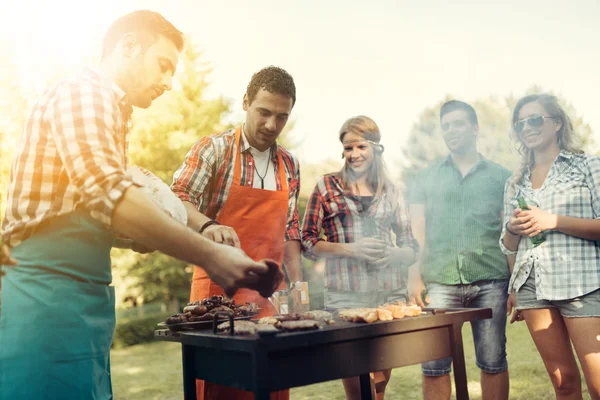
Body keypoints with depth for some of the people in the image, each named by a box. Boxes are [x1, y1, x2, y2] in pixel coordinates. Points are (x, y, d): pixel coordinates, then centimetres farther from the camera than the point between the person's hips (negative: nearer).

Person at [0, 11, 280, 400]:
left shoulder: (110, 110, 20)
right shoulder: (83, 91, -9)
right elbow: (107, 193, -26)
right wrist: (209, 255, -27)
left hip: (86, 298, 9)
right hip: (50, 297, -9)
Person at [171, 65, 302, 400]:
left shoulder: (290, 165, 10)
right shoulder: (214, 149, -5)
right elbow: (176, 202, -13)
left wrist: (297, 284, 9)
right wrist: (207, 225, -33)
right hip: (218, 288, -4)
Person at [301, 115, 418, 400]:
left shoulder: (391, 192, 11)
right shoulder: (326, 186, 4)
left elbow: (411, 249, 13)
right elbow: (308, 242, 0)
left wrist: (391, 253, -9)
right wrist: (351, 250, -14)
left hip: (390, 294, 2)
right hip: (346, 297, -2)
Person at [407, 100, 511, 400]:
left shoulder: (500, 176, 12)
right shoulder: (426, 178, 15)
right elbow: (417, 231, 8)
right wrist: (414, 276, -3)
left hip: (490, 281, 0)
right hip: (439, 281, 1)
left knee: (493, 362, 4)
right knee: (434, 364, 0)